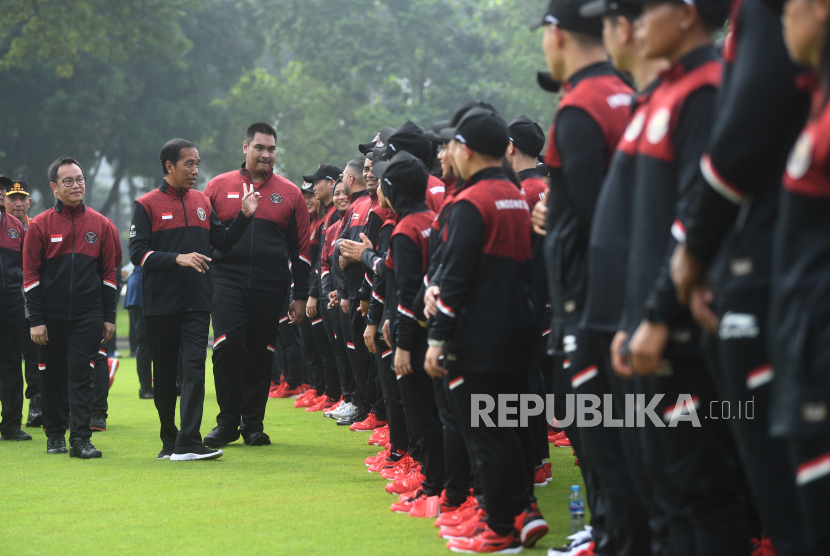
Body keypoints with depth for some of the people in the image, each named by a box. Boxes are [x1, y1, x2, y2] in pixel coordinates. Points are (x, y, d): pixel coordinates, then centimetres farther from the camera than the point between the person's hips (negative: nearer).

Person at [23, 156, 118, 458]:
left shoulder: (100, 224, 5)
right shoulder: (40, 226, 0)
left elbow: (109, 273, 8)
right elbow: (31, 275, 0)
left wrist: (109, 317, 5)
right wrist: (36, 320, -6)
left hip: (88, 317, 0)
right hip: (52, 317, 0)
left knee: (81, 376, -5)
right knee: (52, 378, 8)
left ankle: (80, 438, -6)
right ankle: (55, 435, 21)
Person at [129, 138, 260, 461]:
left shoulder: (203, 202, 13)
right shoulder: (147, 205, 0)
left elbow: (223, 243, 15)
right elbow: (137, 253, -8)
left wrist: (244, 216, 2)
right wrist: (177, 258, -19)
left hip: (197, 302, 2)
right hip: (161, 304, -2)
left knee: (194, 367, -10)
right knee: (165, 373, 7)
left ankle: (188, 444, -16)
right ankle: (169, 440, 19)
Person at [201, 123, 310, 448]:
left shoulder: (290, 194, 9)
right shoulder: (219, 187, 8)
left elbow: (300, 249, 10)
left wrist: (300, 296, 6)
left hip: (271, 287, 1)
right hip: (228, 281, -1)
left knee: (260, 354, 3)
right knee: (228, 345, -14)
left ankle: (253, 423, 14)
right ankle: (228, 420, -1)